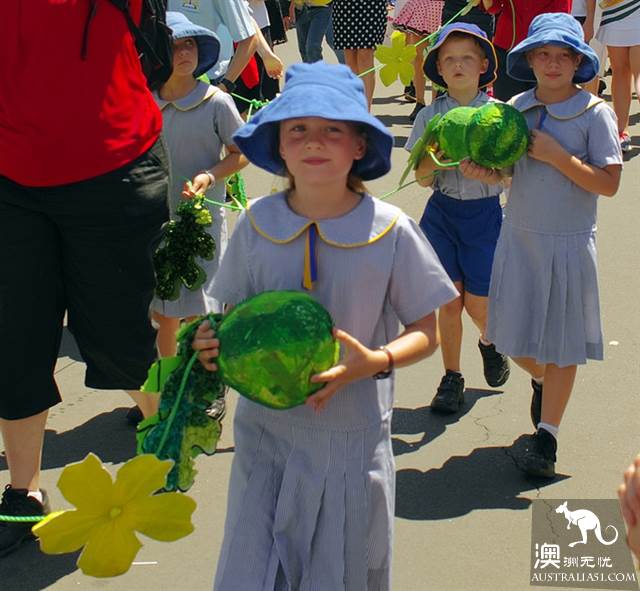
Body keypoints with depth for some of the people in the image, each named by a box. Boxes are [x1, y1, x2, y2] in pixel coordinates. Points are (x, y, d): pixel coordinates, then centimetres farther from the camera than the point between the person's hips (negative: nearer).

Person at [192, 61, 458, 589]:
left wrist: (376, 361, -21)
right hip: (267, 430, 1)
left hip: (353, 434, -1)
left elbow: (425, 332, -2)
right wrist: (213, 344, -13)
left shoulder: (391, 230, -9)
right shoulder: (257, 225, -3)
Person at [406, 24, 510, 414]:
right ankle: (452, 378, 20)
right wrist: (432, 161, -23)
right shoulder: (430, 116, -1)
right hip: (442, 212, 1)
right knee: (449, 302, 4)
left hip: (485, 214, -1)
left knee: (478, 304, 3)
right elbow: (422, 178, -1)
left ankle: (490, 342, 38)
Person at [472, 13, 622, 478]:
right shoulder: (517, 109, 3)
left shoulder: (594, 112, -8)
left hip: (568, 243, -4)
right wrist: (483, 170, -12)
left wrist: (555, 155, -19)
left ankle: (546, 436, 16)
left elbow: (609, 183, -14)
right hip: (519, 236, 4)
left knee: (561, 342, 4)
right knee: (515, 337, 12)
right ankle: (542, 381, 45)